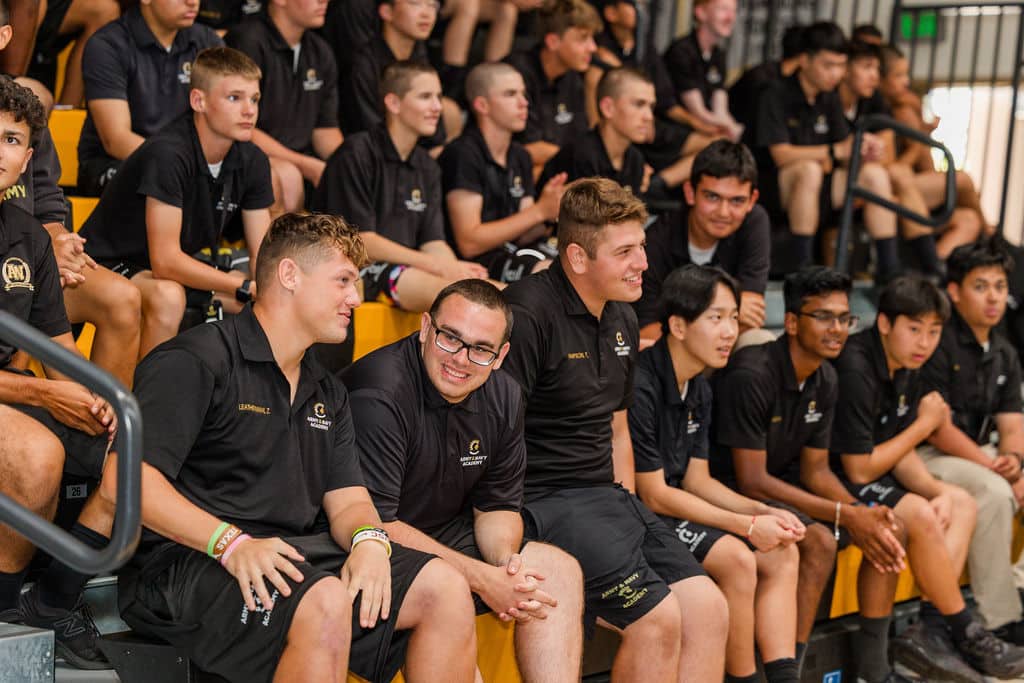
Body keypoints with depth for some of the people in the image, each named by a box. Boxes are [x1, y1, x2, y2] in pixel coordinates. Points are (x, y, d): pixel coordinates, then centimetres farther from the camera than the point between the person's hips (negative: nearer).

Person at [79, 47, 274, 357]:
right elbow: (165, 260, -30)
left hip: (183, 270, 7)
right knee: (167, 297, -38)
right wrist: (247, 287, -35)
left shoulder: (253, 162, -4)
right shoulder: (167, 154, -27)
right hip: (109, 265, -7)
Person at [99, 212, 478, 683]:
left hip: (297, 555, 8)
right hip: (189, 562, -7)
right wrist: (232, 544, -26)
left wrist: (369, 540, -12)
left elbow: (348, 501, 14)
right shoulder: (195, 361, -6)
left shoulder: (328, 394, 21)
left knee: (445, 590, -10)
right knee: (325, 603, -35)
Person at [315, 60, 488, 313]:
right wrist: (438, 266, -17)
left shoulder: (427, 168, 17)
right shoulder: (356, 155, -7)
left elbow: (433, 242, 10)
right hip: (356, 272, -7)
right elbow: (360, 241, -12)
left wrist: (456, 269, -14)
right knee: (449, 291, -33)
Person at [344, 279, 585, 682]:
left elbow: (497, 506, 10)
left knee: (559, 570, -5)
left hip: (448, 538, 8)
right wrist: (482, 579, -25)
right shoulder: (379, 394, -23)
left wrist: (506, 560, -15)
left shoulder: (503, 398, 1)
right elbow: (373, 523, -24)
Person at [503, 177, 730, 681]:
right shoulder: (528, 313, -14)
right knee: (658, 616, -20)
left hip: (606, 495, 9)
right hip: (542, 501, -8)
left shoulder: (622, 321, 14)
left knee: (708, 609, -5)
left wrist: (628, 514, 14)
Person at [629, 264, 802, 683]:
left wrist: (763, 513, -6)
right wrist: (747, 526, -19)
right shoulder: (640, 388, -22)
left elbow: (697, 480, 10)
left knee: (782, 553, -1)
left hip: (672, 508, 10)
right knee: (736, 558, -25)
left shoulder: (700, 390, 8)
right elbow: (653, 495, -19)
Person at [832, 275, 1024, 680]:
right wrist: (924, 424, -12)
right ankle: (966, 636, -8)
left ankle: (931, 628, -10)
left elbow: (899, 454, 8)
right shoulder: (855, 370, -24)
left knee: (963, 505, 6)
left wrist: (938, 491, -11)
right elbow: (859, 469, -23)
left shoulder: (907, 368, 5)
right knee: (920, 515, -26)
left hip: (861, 477, 10)